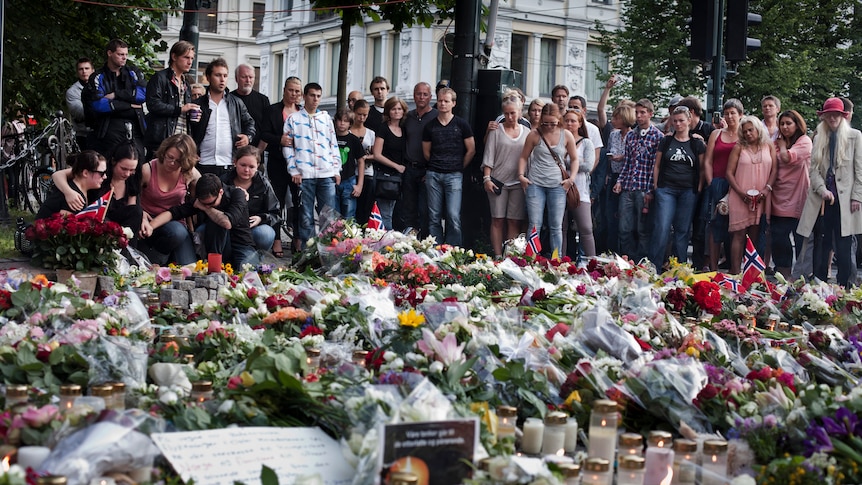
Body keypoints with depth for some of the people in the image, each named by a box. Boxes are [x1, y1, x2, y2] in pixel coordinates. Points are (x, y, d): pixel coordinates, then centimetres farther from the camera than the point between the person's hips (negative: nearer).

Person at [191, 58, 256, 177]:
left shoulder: (236, 103, 13)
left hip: (230, 165, 1)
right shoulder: (198, 104, 8)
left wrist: (248, 136, 4)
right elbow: (188, 133, 10)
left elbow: (249, 122, 22)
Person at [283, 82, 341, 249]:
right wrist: (294, 171, -5)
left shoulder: (326, 118, 16)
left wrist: (337, 170, 9)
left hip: (327, 174, 3)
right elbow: (288, 146, 3)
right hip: (304, 175, -3)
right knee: (306, 217, 1)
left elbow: (334, 145, 17)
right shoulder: (293, 119, 7)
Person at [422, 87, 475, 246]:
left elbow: (471, 150, 5)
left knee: (453, 216, -9)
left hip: (454, 175, -3)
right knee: (434, 217, 4)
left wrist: (459, 167, 7)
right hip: (433, 175, 3)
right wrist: (437, 165, 12)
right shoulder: (430, 126, 9)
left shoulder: (461, 124, 2)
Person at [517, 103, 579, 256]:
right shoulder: (534, 135, 1)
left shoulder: (566, 135, 5)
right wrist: (521, 175, -3)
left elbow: (574, 159, 13)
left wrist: (571, 178, 1)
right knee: (534, 225, -3)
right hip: (535, 184, -1)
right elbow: (523, 157, 9)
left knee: (556, 227, 3)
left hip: (557, 186, 1)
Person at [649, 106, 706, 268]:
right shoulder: (666, 141, 8)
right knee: (662, 228, -9)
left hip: (688, 191, 0)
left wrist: (699, 189, -2)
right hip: (666, 189, 0)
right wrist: (656, 187, 3)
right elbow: (657, 166, 10)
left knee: (683, 230, 5)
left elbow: (702, 169, 7)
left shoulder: (697, 143, 6)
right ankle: (654, 267, -5)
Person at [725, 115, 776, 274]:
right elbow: (729, 173, 2)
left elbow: (774, 169, 5)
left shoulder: (769, 146, 9)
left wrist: (767, 189, -9)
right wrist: (741, 193, -9)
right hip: (740, 198, -1)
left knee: (755, 235, 4)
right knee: (739, 234, -5)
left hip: (761, 199, 2)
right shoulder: (739, 147, 6)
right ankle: (735, 272, -6)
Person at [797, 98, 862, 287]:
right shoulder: (819, 138, 13)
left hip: (844, 198, -3)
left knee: (843, 246, -2)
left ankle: (844, 287, 3)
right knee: (821, 244, 4)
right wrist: (823, 190, -9)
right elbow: (813, 169, 6)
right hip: (822, 198, 3)